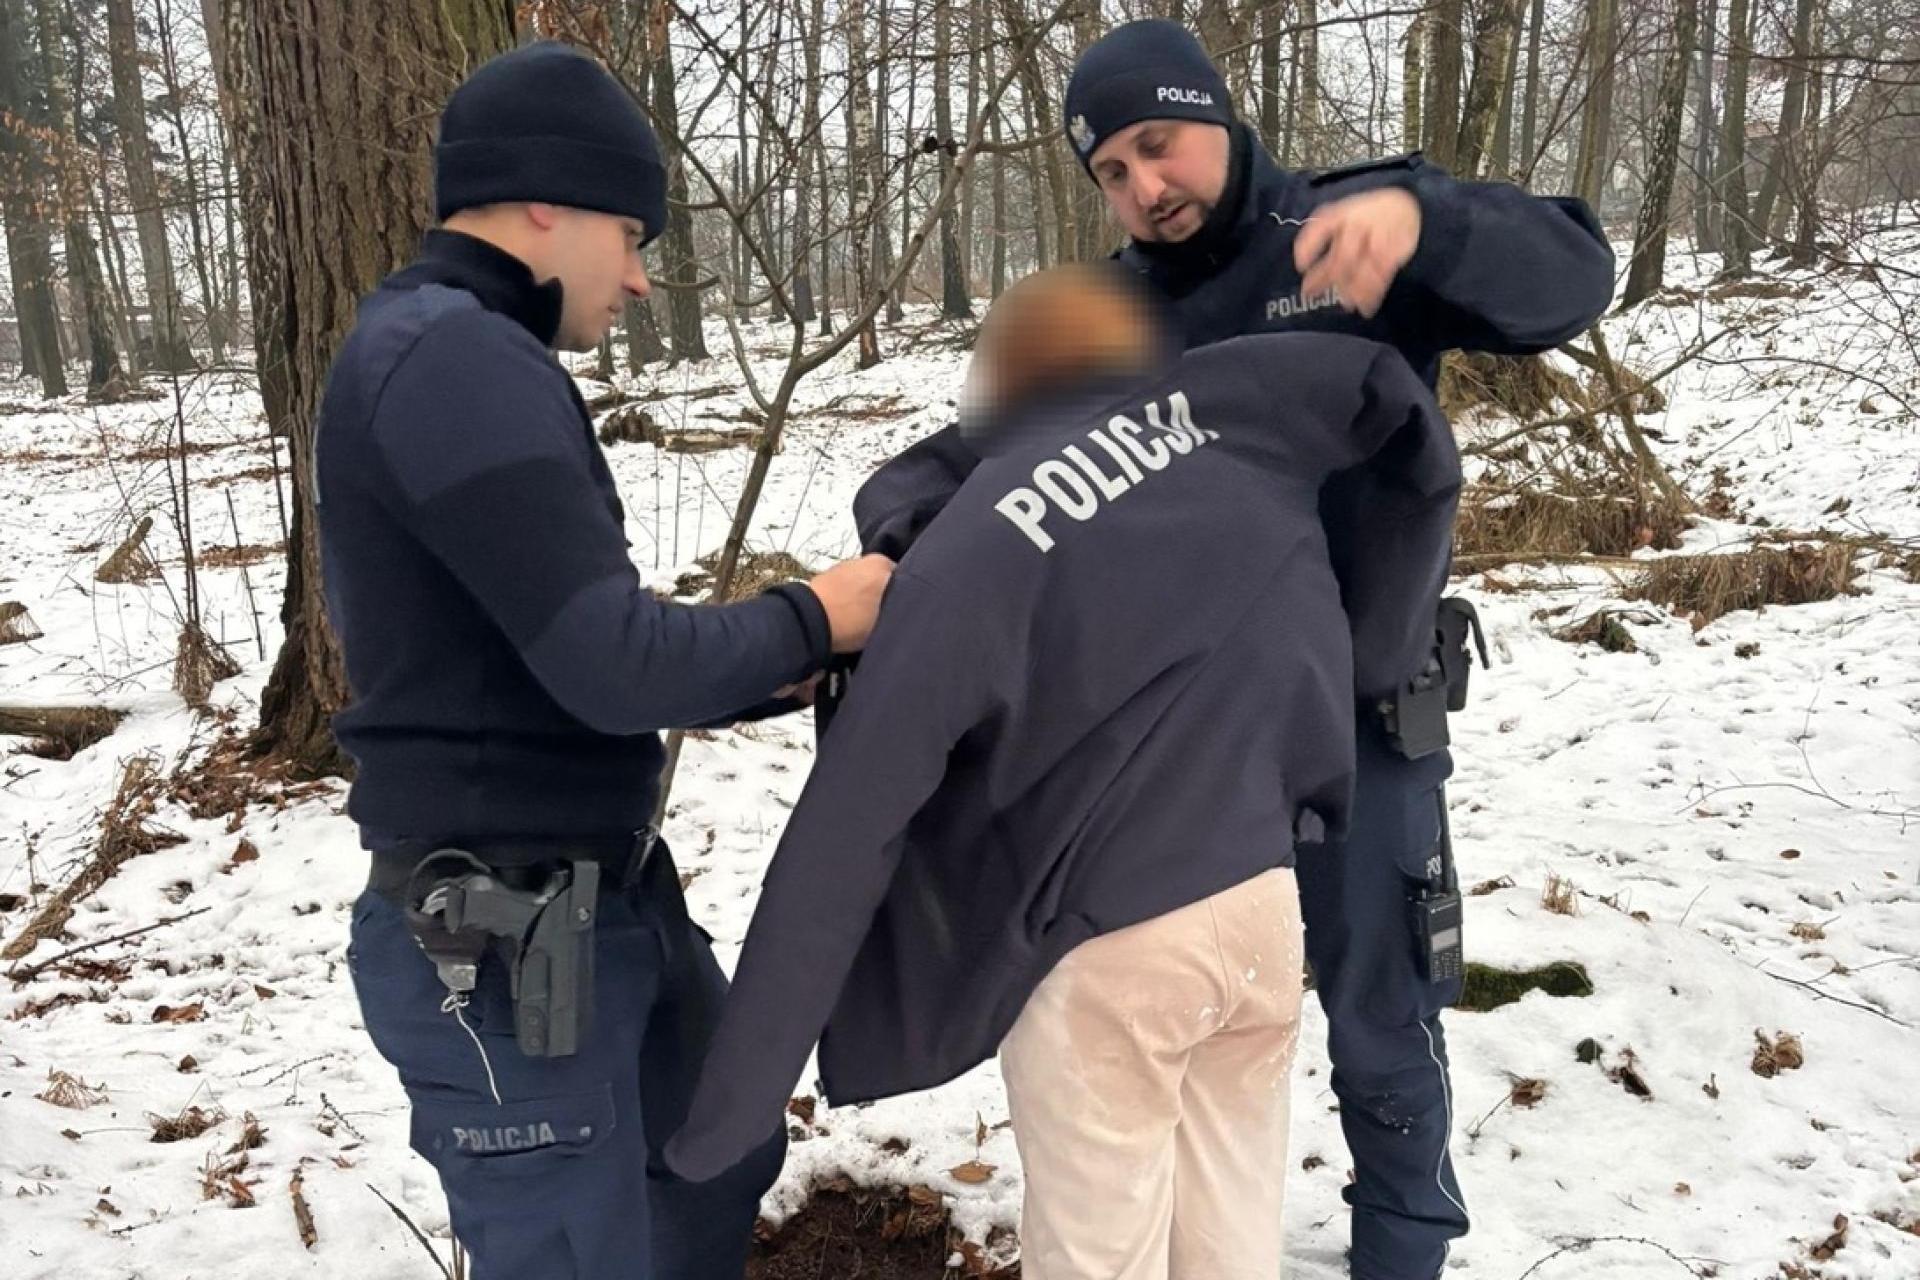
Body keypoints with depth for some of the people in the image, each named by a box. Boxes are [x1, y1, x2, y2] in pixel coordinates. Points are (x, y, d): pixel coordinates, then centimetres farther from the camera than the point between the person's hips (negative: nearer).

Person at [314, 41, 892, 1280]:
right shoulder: (457, 362, -21)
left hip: (598, 896, 10)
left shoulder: (453, 359, 13)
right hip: (500, 942, -10)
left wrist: (761, 671, 4)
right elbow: (615, 665, -25)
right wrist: (809, 620, -9)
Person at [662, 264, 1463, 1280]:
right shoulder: (1218, 415, 2)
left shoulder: (964, 555, -10)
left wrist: (740, 1086, -9)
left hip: (1105, 948, -5)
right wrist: (1380, 637, 14)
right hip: (1264, 901, 5)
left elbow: (849, 828, -14)